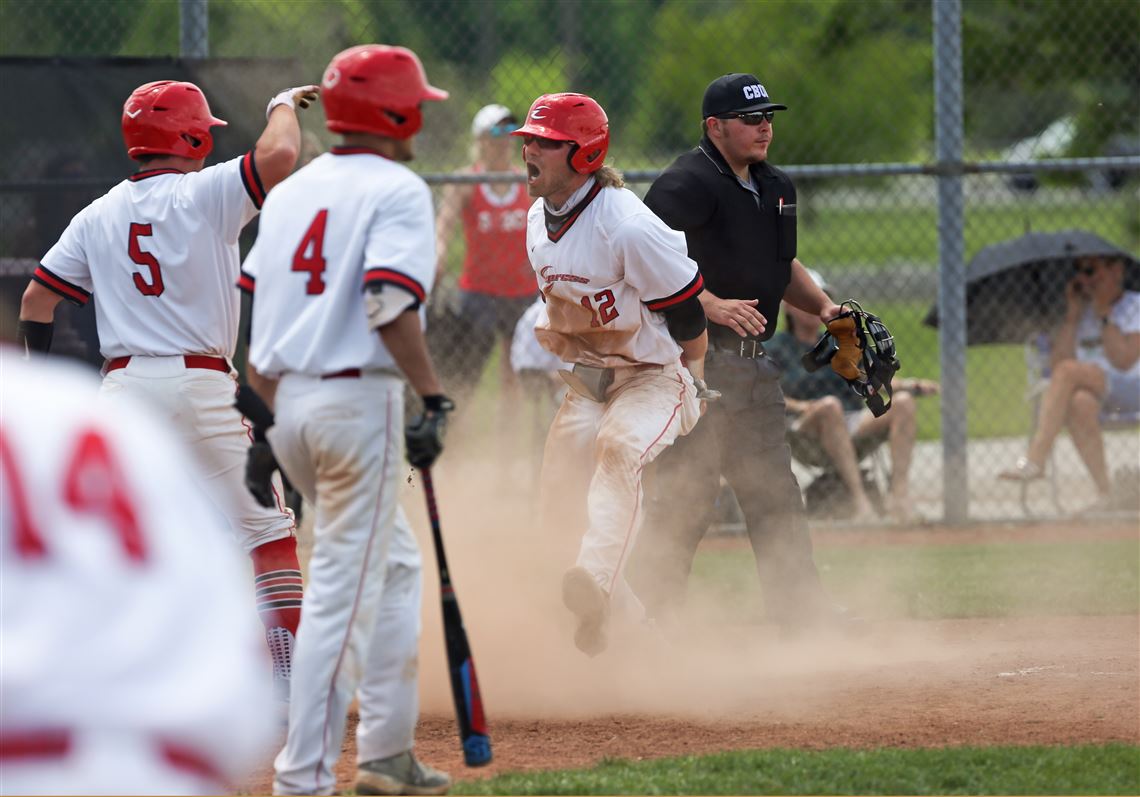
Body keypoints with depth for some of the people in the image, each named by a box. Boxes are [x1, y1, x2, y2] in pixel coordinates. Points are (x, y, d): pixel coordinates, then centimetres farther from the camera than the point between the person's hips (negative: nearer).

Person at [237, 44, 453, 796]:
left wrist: (264, 424, 16)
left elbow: (250, 313, 13)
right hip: (358, 399, -8)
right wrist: (435, 397, -20)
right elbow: (390, 304, -21)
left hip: (289, 399, 8)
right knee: (343, 590, -6)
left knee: (394, 564, 21)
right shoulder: (397, 190, -7)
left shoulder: (291, 191, 15)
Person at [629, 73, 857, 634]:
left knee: (774, 494, 13)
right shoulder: (688, 184, -14)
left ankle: (804, 612, 19)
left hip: (754, 363, 9)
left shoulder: (775, 187, 15)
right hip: (697, 358, -9)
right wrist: (710, 304, -33)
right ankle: (650, 620, -2)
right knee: (687, 495, -9)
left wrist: (821, 306, 13)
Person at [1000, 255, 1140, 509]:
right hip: (1091, 392, 4)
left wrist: (1105, 315, -10)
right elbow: (1057, 361, 5)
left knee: (1069, 371, -30)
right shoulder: (1082, 311, 19)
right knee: (1078, 404, -35)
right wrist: (1072, 314, 0)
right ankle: (1104, 492, -36)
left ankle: (1035, 459, -36)